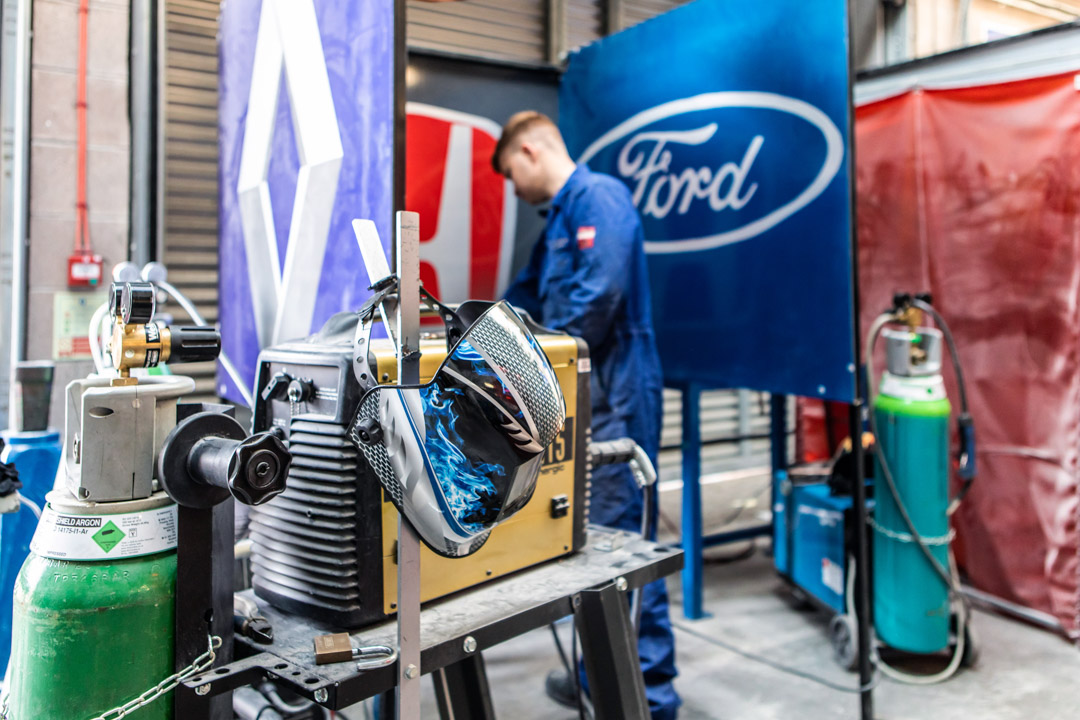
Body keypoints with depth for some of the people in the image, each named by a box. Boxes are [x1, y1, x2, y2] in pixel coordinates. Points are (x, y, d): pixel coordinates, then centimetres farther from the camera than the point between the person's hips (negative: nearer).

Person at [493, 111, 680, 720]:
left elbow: (601, 294, -22)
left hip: (613, 399, -10)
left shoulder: (600, 196, -9)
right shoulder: (560, 217, 22)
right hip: (579, 400, 10)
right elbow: (525, 299, 28)